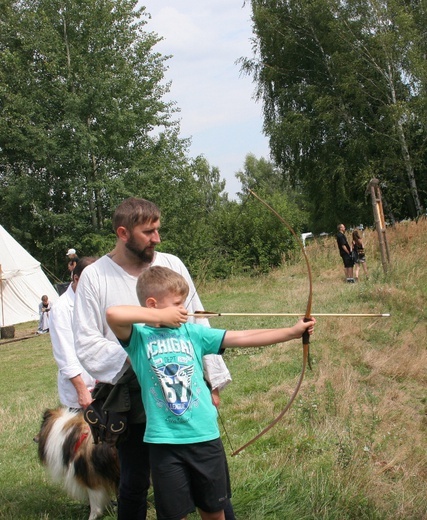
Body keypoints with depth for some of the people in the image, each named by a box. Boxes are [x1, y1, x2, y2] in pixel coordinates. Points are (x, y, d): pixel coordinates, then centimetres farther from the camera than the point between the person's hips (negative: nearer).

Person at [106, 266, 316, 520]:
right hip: (164, 441, -3)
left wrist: (292, 332, -4)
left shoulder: (192, 332, 3)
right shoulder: (138, 336, -6)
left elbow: (243, 337, 1)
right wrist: (161, 317, -16)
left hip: (205, 435, 3)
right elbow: (113, 314, -26)